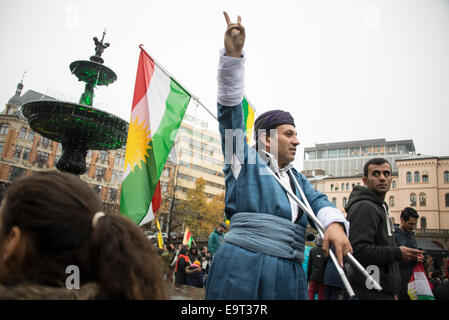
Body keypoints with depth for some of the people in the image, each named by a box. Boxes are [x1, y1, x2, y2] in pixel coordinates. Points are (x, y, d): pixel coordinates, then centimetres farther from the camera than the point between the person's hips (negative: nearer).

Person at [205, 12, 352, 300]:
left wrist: (334, 223, -19)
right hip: (242, 270, -6)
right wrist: (233, 55, -12)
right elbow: (231, 111, -5)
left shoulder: (296, 177, 20)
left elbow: (318, 201, 5)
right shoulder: (246, 163, 2)